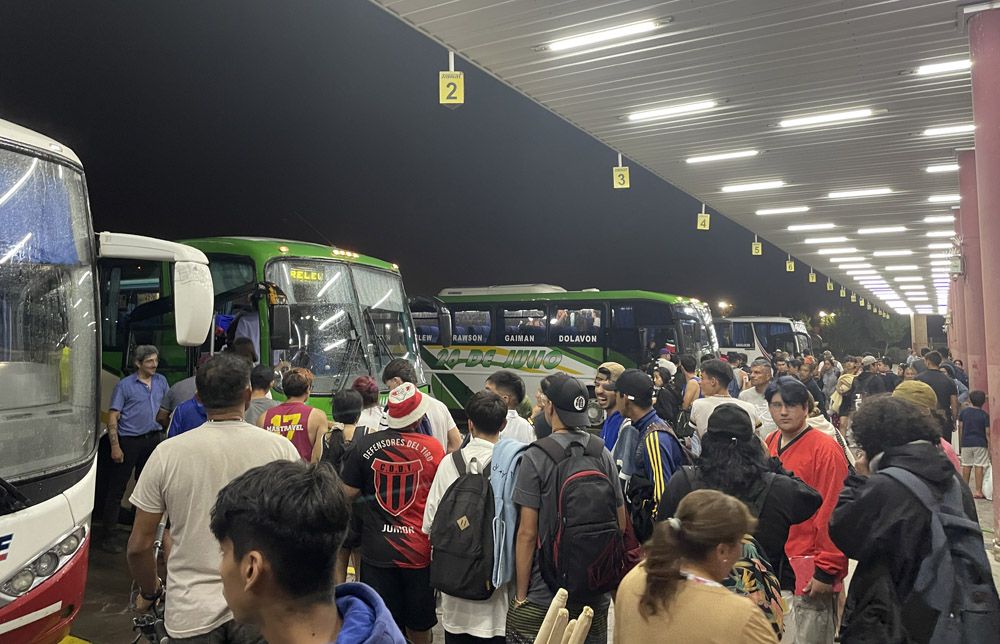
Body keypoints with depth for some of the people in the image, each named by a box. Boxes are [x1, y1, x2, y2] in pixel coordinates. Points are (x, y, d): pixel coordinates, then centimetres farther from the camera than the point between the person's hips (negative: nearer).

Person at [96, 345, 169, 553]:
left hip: (153, 440, 5)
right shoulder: (124, 385, -4)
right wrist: (115, 446, -13)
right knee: (116, 488, 0)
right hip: (129, 441, -5)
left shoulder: (161, 381, 10)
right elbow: (112, 417, -6)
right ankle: (106, 534, 9)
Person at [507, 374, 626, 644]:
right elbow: (621, 524, 6)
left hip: (541, 599, -4)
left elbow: (527, 533, -14)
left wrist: (520, 596, -5)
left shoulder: (536, 456, -15)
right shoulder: (603, 454, -1)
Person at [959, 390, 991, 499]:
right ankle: (978, 491, -3)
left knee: (966, 465, 11)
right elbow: (987, 432, -7)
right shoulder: (985, 415, -6)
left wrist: (961, 442, 14)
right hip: (980, 444, -3)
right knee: (979, 466, -1)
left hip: (966, 442, 3)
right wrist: (990, 446, -2)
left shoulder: (964, 412, 1)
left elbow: (960, 427, 5)